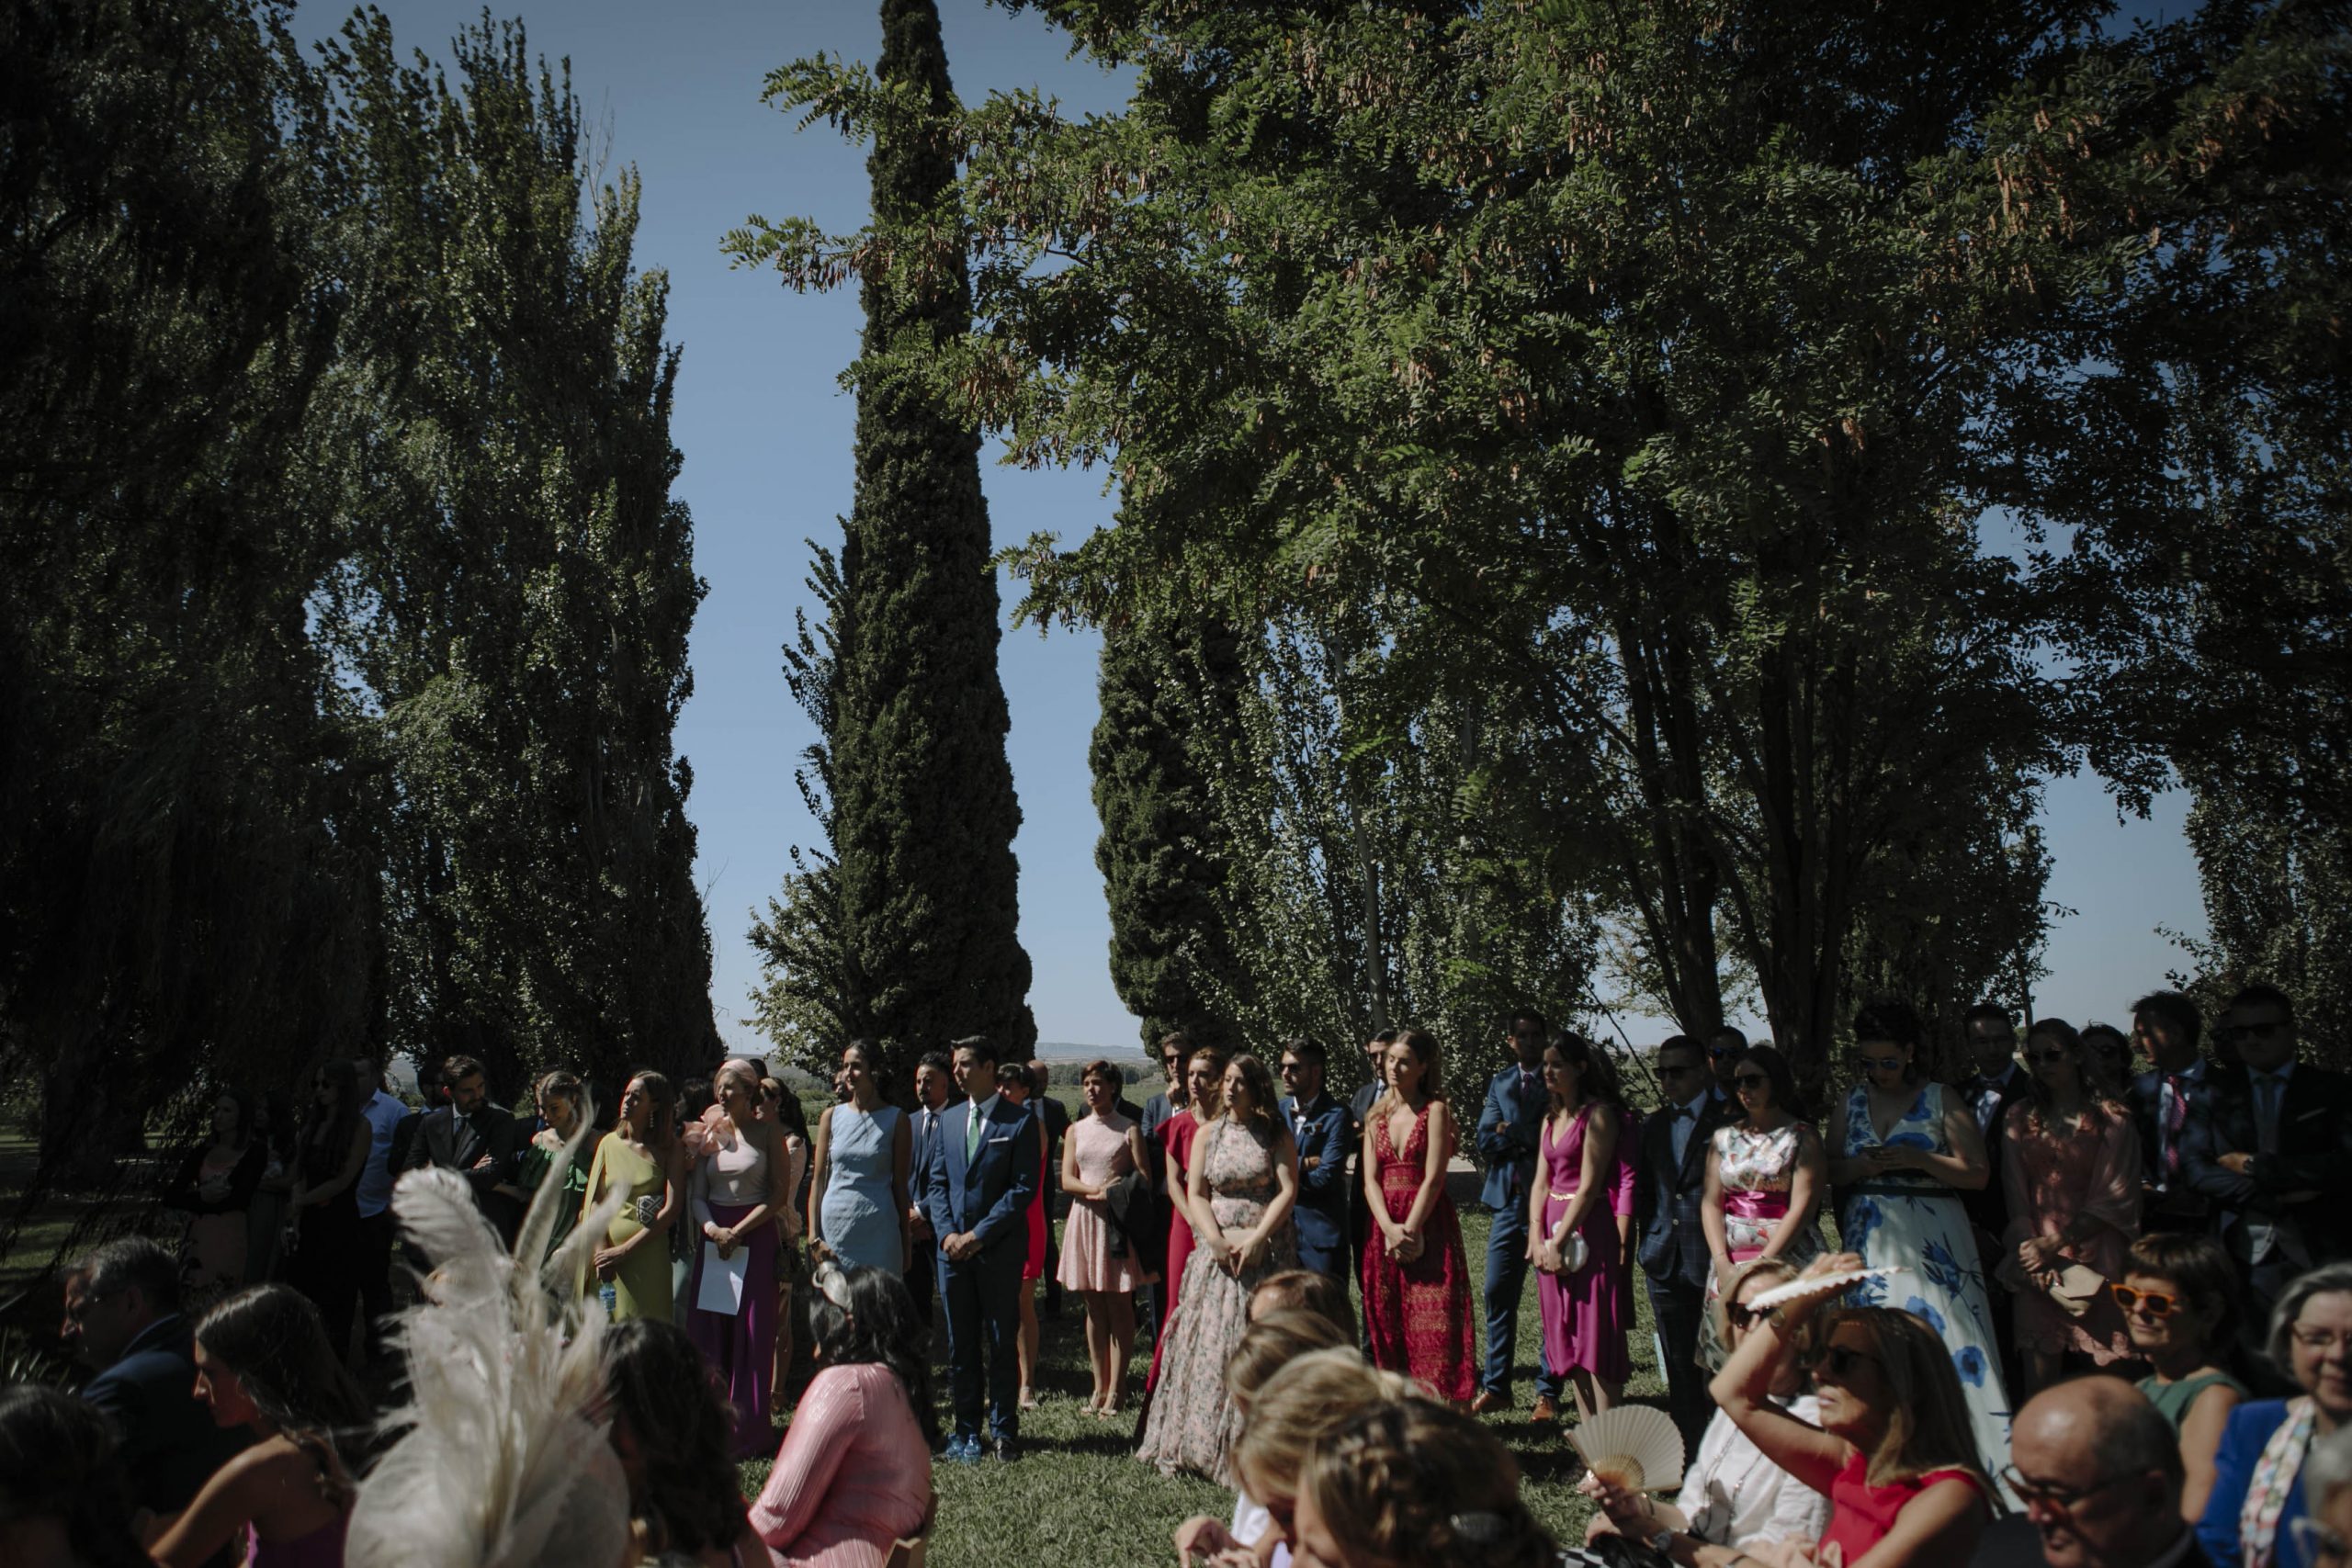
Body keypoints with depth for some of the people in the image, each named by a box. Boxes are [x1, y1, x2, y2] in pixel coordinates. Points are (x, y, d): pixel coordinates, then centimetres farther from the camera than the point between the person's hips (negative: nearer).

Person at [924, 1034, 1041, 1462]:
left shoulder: (1020, 1122, -5)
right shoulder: (949, 1119, 11)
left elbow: (1023, 1187, -9)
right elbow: (936, 1181, 11)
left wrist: (979, 1234, -13)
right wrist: (947, 1233, -4)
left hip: (999, 1250, -4)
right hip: (953, 1247, 5)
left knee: (1002, 1343, 3)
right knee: (961, 1345, 9)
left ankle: (1003, 1431, 14)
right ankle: (966, 1430, 18)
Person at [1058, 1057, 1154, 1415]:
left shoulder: (1129, 1130, 2)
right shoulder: (1076, 1130, 12)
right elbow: (1067, 1180, 4)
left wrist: (1119, 1191, -17)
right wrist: (1096, 1190, -12)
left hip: (1118, 1221, -3)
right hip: (1085, 1219, 4)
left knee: (1119, 1307, -2)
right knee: (1093, 1308, 6)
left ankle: (1115, 1388, 1)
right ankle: (1099, 1385, 11)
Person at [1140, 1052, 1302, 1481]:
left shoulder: (1276, 1134, 2)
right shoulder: (1208, 1134, 9)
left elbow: (1289, 1191, -6)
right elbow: (1195, 1194, 4)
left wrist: (1256, 1239, -15)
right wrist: (1217, 1241, -10)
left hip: (1267, 1251, -2)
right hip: (1217, 1252, 2)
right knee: (1209, 1344, 2)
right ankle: (1199, 1444, 10)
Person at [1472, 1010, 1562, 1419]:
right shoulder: (1499, 1083, 13)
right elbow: (1486, 1142, 3)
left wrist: (1510, 1132, -12)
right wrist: (1528, 1136, -10)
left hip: (1549, 1200, -4)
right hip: (1508, 1201, 4)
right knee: (1498, 1294, 6)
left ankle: (1548, 1390, 11)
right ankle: (1495, 1387, 15)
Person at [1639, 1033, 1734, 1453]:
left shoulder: (1727, 1122, -4)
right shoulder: (1653, 1127, 15)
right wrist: (1646, 1247, 11)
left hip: (1713, 1259, -6)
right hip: (1666, 1260, 6)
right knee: (1679, 1368, 11)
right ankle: (1689, 1452, 19)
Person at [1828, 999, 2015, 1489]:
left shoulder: (1942, 1100, 0)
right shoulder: (1850, 1104, 11)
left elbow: (1976, 1172, -4)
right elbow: (1830, 1170, 14)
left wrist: (1918, 1160, -16)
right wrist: (1860, 1166, -6)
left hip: (1932, 1237, -3)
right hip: (1870, 1238, 3)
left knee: (1944, 1335, -10)